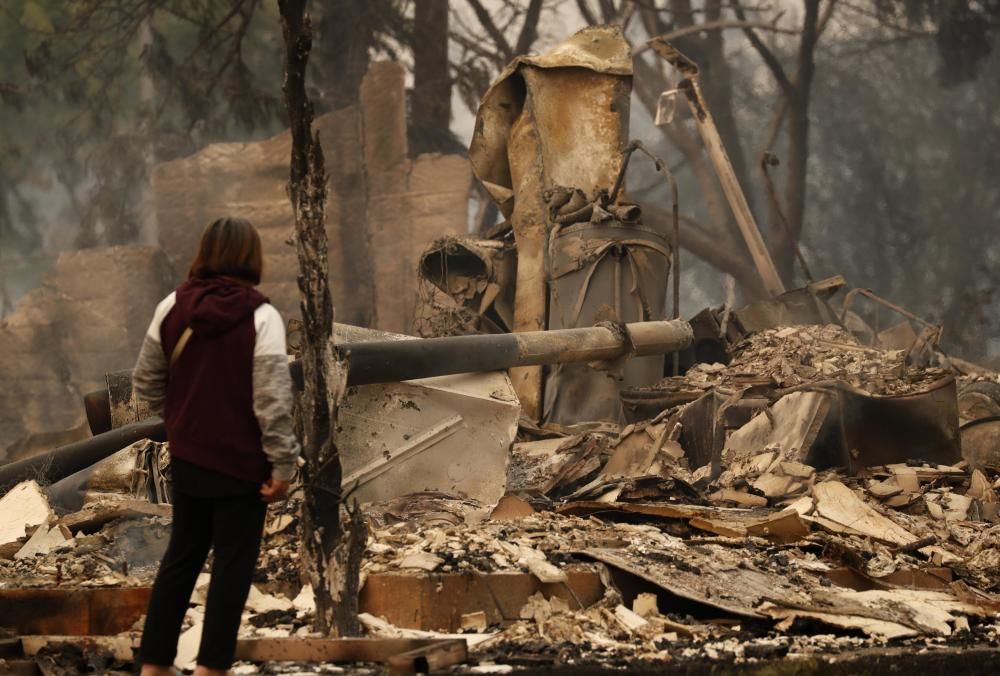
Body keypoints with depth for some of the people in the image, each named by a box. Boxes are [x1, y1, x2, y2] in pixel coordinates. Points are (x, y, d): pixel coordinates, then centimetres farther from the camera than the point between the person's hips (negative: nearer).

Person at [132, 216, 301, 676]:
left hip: (187, 457, 5)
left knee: (181, 555, 17)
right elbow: (272, 400, -19)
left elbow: (146, 382, 5)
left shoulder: (172, 309, -2)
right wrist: (282, 464, -12)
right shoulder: (261, 317, -17)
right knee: (232, 564, 5)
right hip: (241, 462, -5)